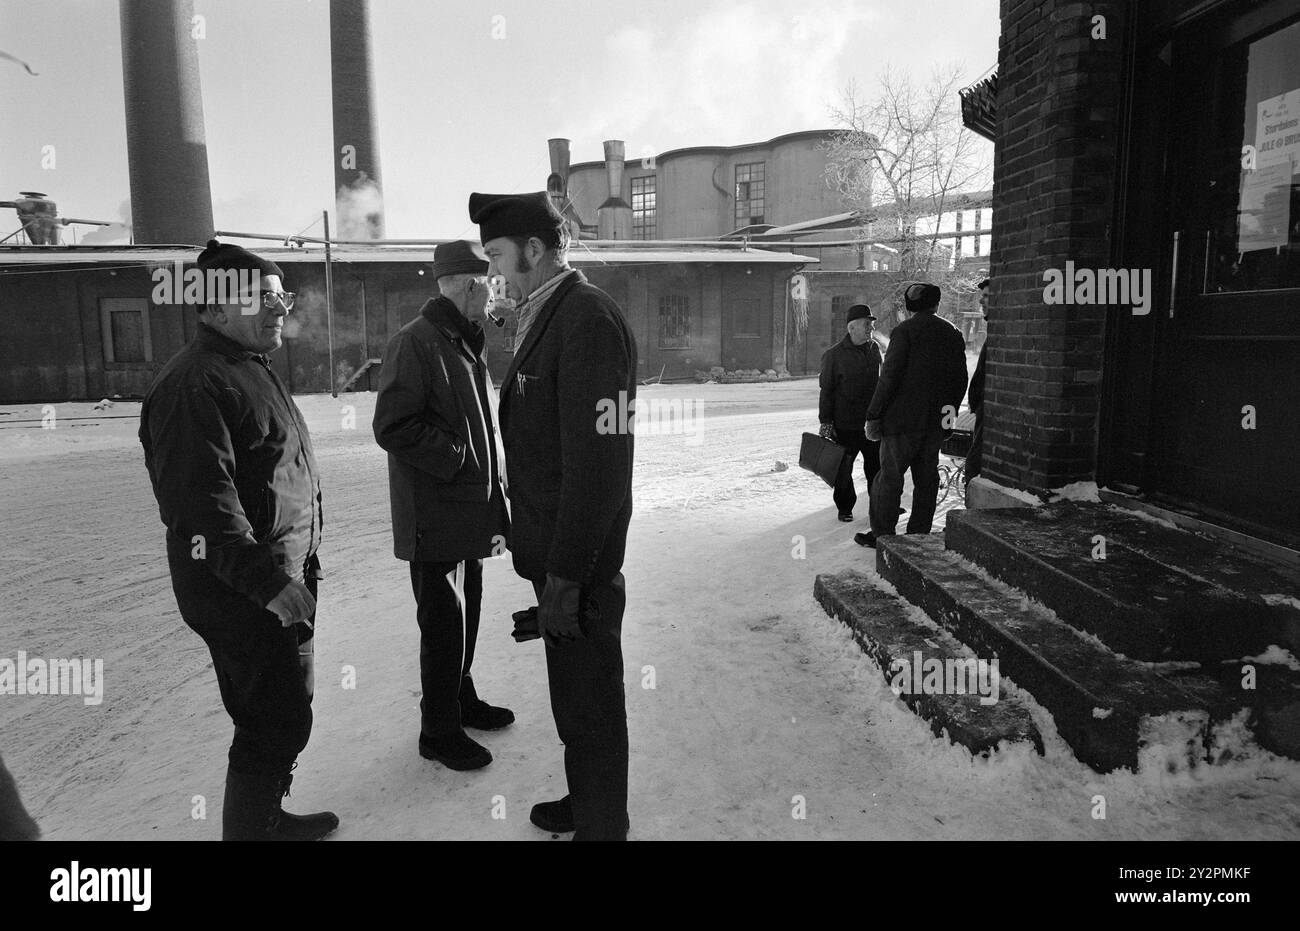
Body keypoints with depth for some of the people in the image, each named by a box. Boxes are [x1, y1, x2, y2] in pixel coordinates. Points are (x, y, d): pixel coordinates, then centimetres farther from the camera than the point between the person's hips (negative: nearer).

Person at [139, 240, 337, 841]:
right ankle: (250, 828, 14)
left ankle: (268, 818, 38)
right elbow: (204, 503, -27)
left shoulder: (251, 369, 15)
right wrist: (270, 583, -31)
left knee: (283, 716, 21)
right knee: (277, 723, -2)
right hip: (240, 590, -10)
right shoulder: (194, 384, -19)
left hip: (280, 577, 10)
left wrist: (298, 568, 22)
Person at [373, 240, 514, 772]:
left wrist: (492, 505, 15)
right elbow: (392, 427, -21)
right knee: (444, 624, 0)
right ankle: (439, 732, 15)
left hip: (470, 509, 9)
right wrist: (458, 456, -17)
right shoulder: (416, 342, -15)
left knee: (465, 613, 19)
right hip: (435, 515, -9)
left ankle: (461, 701, 36)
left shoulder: (466, 345, 15)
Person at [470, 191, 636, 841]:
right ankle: (585, 802, 42)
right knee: (573, 693, 23)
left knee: (591, 705, 7)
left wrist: (568, 577, -21)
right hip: (555, 555, 9)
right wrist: (548, 561, 17)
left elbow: (599, 463, -24)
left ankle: (601, 825, 26)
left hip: (579, 570, -9)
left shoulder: (589, 320, -19)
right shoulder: (546, 317, 12)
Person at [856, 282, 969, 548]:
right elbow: (960, 380, 13)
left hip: (904, 419, -6)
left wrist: (874, 415, -11)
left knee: (889, 477, 2)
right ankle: (920, 534, 17)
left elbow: (889, 376, -14)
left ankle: (881, 534, 7)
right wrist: (949, 416, 20)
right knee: (927, 478, 12)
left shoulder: (905, 330, -8)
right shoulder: (953, 334, 9)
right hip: (936, 422, 6)